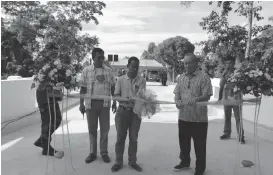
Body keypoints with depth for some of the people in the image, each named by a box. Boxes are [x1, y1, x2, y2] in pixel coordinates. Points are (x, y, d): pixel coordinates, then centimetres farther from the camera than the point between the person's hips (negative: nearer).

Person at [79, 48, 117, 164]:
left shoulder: (108, 71, 4)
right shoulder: (86, 70, 0)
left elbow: (112, 88, 8)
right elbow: (83, 88, 1)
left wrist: (114, 102, 5)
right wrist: (81, 104, -3)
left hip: (105, 103, 1)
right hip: (91, 103, -1)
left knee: (105, 128, 7)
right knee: (92, 129, 9)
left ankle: (104, 152, 21)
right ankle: (92, 153, 23)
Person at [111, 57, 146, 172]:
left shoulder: (141, 80, -2)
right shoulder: (121, 79, 2)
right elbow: (116, 95, 2)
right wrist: (124, 99, -19)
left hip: (136, 112, 0)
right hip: (122, 111, 0)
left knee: (133, 138, 10)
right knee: (120, 138, 7)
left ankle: (132, 162, 25)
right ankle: (118, 162, 21)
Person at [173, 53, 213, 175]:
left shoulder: (204, 77, -8)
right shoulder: (181, 77, 8)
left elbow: (206, 96, -13)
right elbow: (177, 93, 7)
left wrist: (196, 99, -33)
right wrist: (177, 101, -15)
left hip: (199, 117, -5)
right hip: (183, 116, 5)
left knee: (199, 144, 7)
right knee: (183, 141, 18)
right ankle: (184, 161, 39)